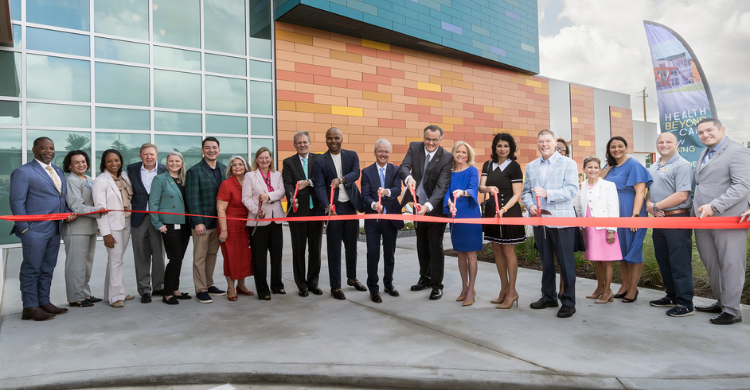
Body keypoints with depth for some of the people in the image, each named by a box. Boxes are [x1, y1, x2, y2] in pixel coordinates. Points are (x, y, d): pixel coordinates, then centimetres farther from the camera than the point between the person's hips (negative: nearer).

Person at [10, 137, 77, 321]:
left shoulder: (58, 172, 17)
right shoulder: (23, 172, -5)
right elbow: (17, 202, -9)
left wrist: (69, 213, 3)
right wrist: (24, 229, -13)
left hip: (55, 230, 7)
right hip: (35, 230, -7)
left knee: (47, 269, 14)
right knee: (31, 269, 1)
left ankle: (44, 302, 24)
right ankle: (30, 307, 9)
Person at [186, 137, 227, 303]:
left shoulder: (224, 169, 9)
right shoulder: (194, 171, -6)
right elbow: (193, 198, -11)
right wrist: (198, 222, -17)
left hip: (219, 220, 5)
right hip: (202, 222, -5)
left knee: (212, 254, 15)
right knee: (200, 257, 3)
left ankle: (209, 285, 27)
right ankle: (200, 290, 12)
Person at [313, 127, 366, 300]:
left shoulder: (352, 156, 7)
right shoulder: (320, 161, -2)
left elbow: (356, 173, -10)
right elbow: (319, 187, -11)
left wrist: (341, 179, -31)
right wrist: (327, 206, -27)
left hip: (351, 206, 3)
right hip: (333, 208, -3)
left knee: (352, 245, 16)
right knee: (334, 249, 2)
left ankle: (352, 278, 36)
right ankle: (335, 286, 13)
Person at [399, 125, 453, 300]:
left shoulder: (447, 158, -17)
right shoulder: (414, 148, -5)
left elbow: (442, 186, -23)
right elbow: (403, 167, -16)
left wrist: (428, 206, -36)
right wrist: (408, 177, -40)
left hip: (435, 207, -4)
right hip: (418, 205, 5)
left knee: (435, 245, -1)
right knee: (422, 245, 17)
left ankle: (436, 284, 12)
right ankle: (425, 278, 33)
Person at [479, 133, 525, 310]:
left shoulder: (514, 166, -5)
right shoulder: (488, 165, 8)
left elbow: (517, 194, -8)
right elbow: (481, 187, -2)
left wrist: (504, 209, -23)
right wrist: (489, 188, -24)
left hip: (509, 211, -5)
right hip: (492, 211, 5)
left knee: (508, 251, -1)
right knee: (497, 251, 10)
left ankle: (512, 292, 9)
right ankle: (504, 290, 22)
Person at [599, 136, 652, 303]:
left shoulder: (633, 165, -8)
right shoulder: (609, 167, 12)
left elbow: (640, 191, -15)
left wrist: (635, 214, -22)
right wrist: (608, 166, -5)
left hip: (630, 212, -7)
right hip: (614, 214, 7)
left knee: (633, 250, 1)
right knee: (621, 249, 14)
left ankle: (633, 288, 11)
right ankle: (625, 284, 25)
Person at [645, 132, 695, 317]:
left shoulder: (682, 165, -9)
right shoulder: (653, 168, 16)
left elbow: (682, 195, -18)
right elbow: (649, 191, 18)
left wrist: (656, 206, -14)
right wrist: (650, 206, -3)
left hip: (677, 219, -8)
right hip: (659, 219, 8)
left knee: (680, 263, -4)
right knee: (663, 260, 15)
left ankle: (685, 303, 4)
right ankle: (672, 296, 28)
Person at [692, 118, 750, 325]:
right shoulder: (705, 153, 18)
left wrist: (714, 206, -25)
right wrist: (697, 209, 13)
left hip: (727, 220, -8)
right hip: (703, 220, 8)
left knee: (730, 265, -1)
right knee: (711, 264, 15)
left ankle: (731, 311, 7)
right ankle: (721, 302, 28)